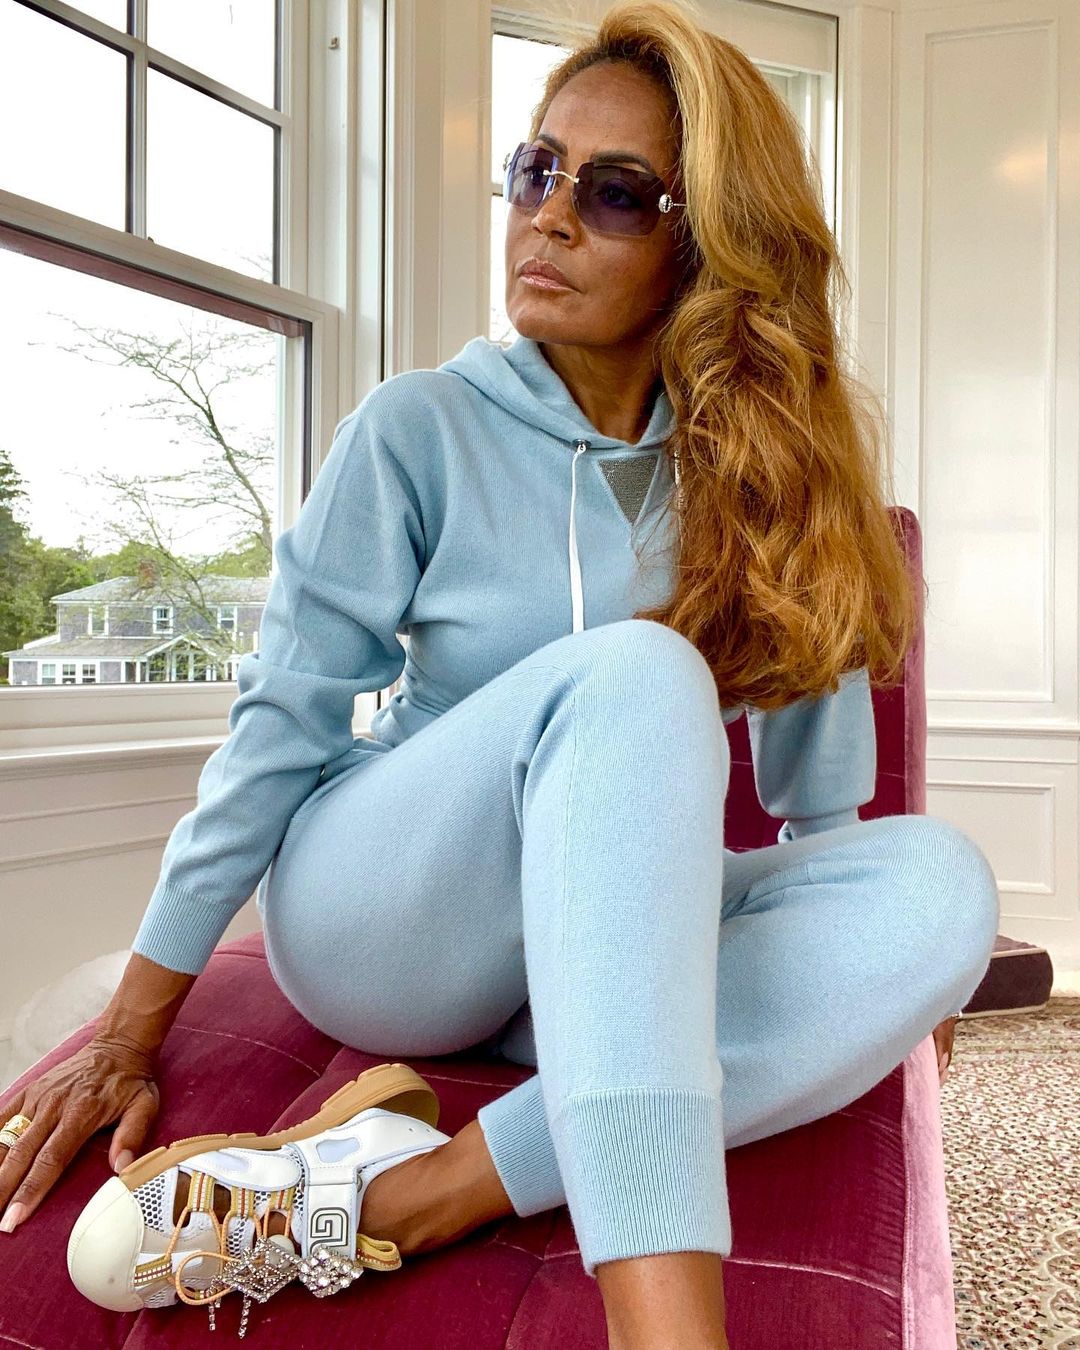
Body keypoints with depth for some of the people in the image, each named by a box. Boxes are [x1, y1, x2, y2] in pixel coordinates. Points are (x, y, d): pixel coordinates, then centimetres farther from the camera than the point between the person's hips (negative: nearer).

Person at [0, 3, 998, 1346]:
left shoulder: (759, 468, 3)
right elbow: (283, 722, -8)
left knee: (939, 879, -23)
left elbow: (812, 705, 10)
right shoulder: (421, 430, -6)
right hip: (374, 919, -3)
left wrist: (867, 962, 10)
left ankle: (476, 1174, -32)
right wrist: (131, 1029, -6)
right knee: (633, 672, -32)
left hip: (604, 927, 4)